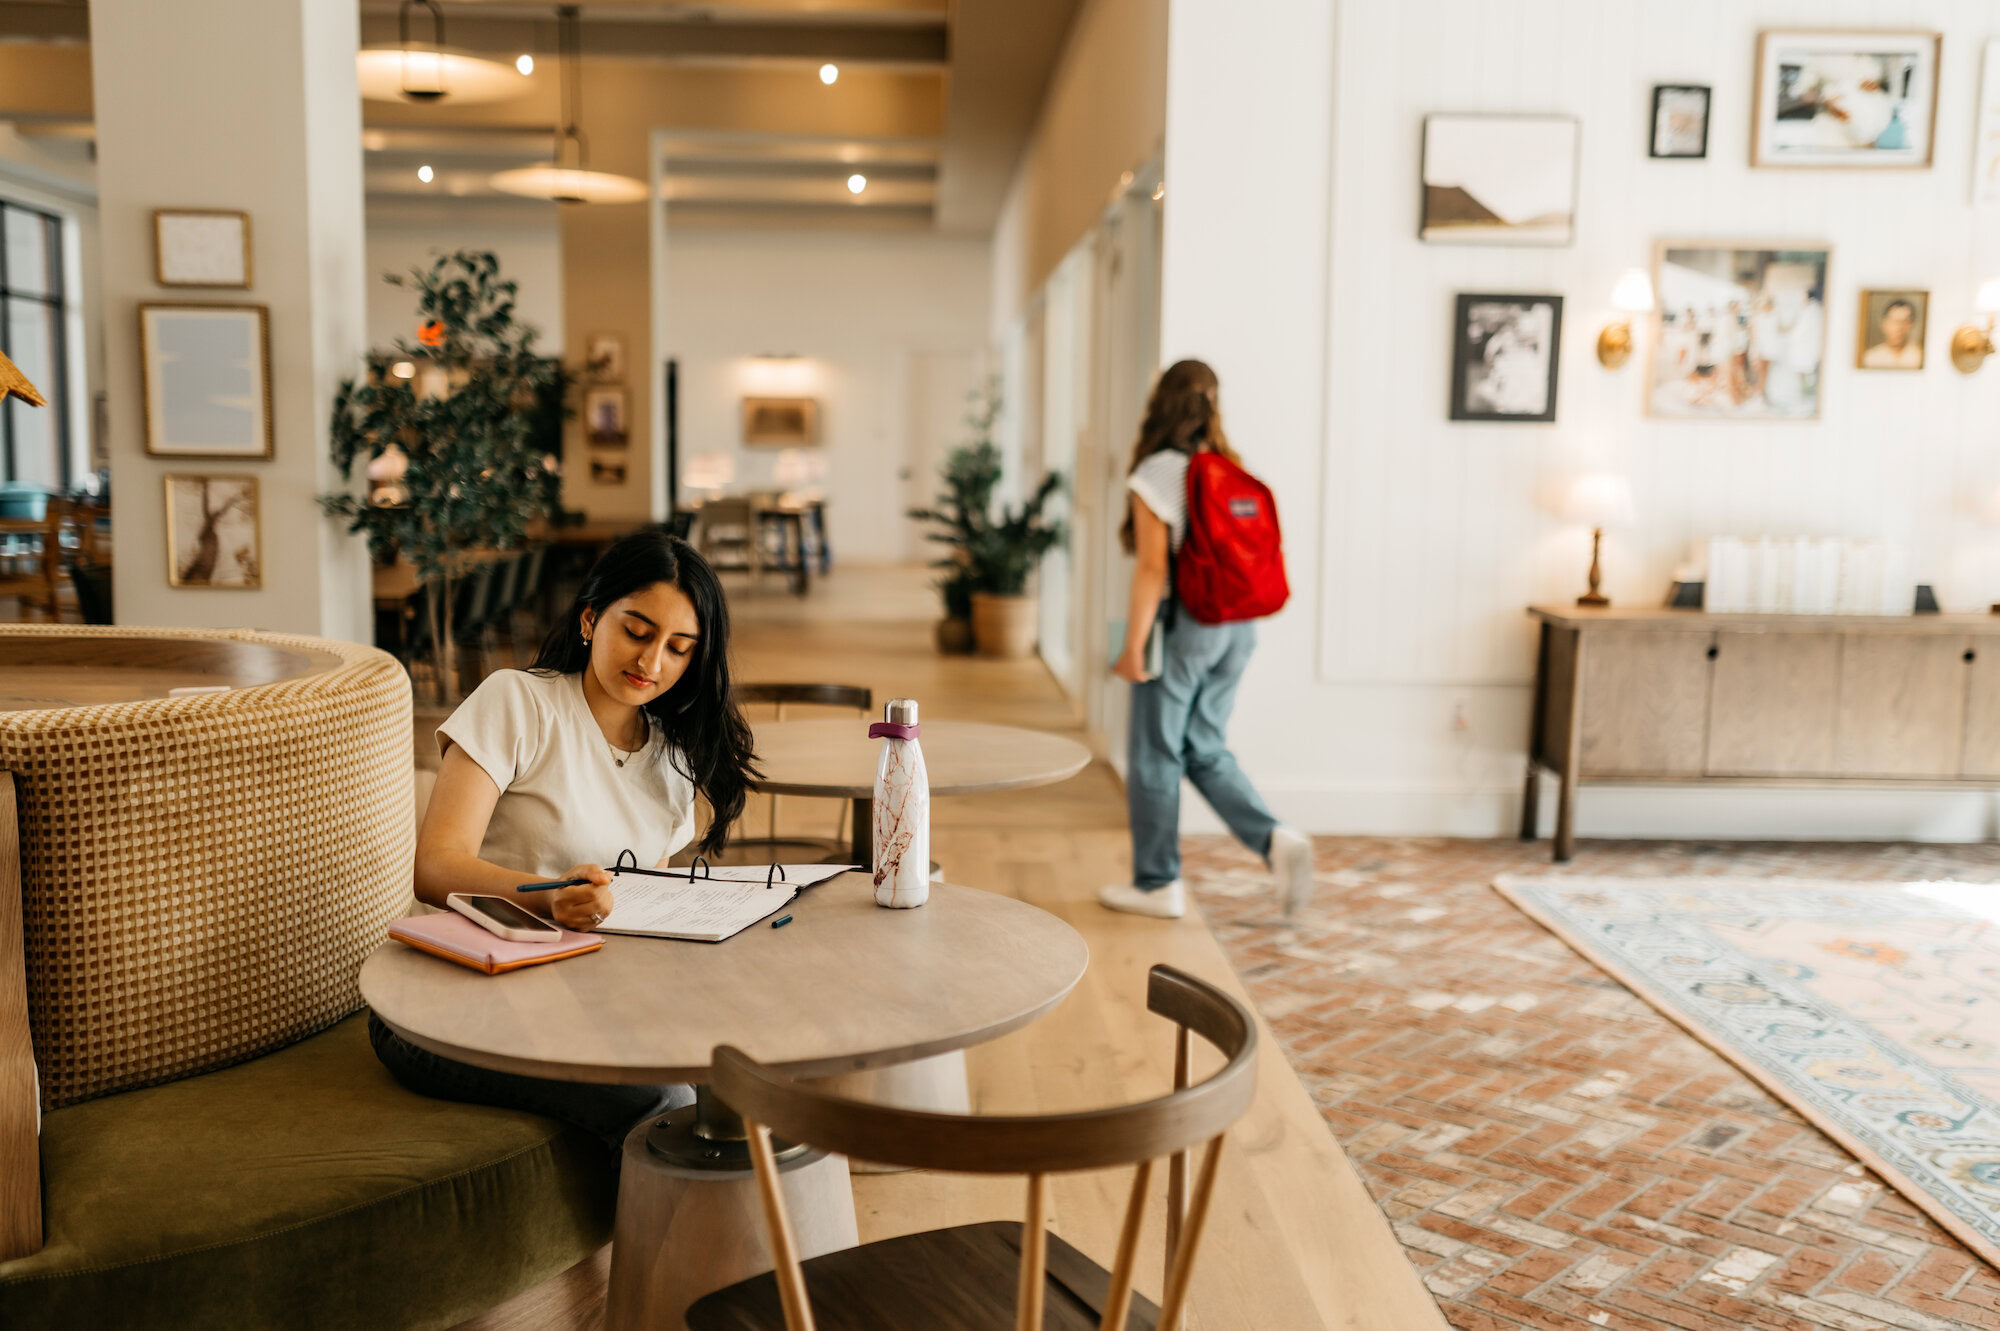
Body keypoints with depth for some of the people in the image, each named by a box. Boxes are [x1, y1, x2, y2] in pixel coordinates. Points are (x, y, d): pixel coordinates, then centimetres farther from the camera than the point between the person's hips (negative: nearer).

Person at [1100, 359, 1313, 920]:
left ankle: (1158, 884, 16)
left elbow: (1153, 567, -16)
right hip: (1236, 627, 6)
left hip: (1182, 626, -6)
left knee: (1156, 756, 7)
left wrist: (1134, 645, -12)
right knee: (1205, 749, 18)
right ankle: (1277, 840, 1)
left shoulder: (1154, 475, -12)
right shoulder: (1230, 471, 6)